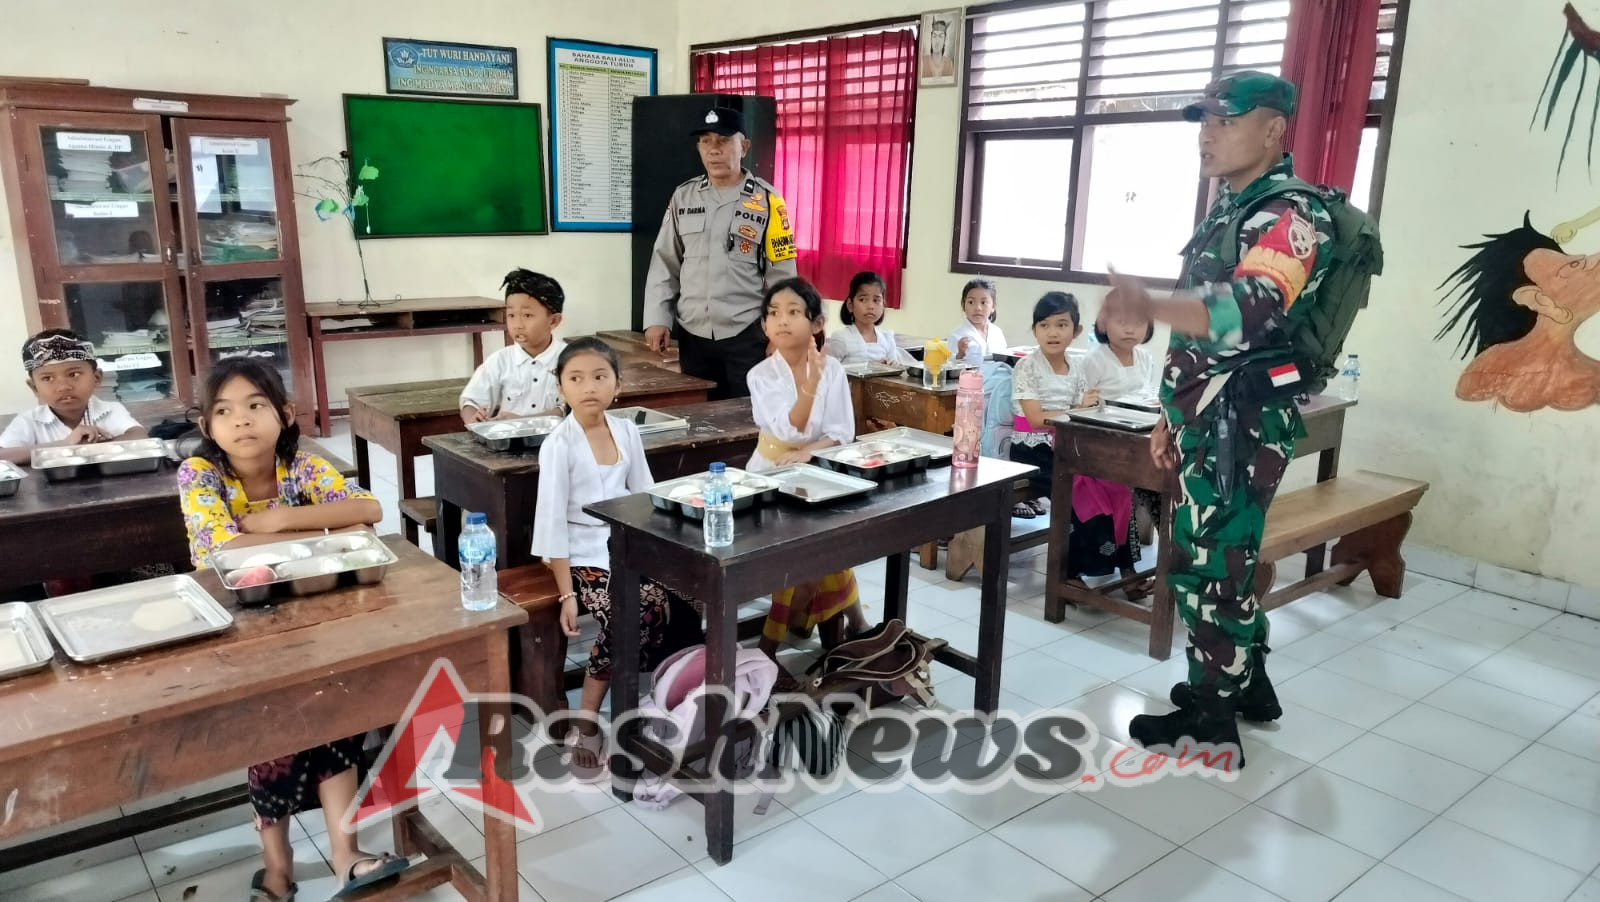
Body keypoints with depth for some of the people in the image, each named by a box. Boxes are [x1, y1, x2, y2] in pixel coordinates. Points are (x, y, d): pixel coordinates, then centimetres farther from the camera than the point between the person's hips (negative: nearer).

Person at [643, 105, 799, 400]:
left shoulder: (767, 201, -4)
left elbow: (782, 275, -3)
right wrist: (657, 319, 1)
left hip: (747, 336, -3)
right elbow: (664, 263, 10)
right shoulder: (683, 197, 7)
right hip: (692, 335, 3)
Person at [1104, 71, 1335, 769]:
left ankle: (1212, 722, 9)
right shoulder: (1226, 211, 16)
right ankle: (1248, 683, 34)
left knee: (1206, 565, -4)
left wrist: (1151, 306, -50)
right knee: (1228, 556, 18)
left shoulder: (1290, 215, -14)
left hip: (1242, 423, -10)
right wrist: (1172, 418, 20)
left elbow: (1252, 309, -34)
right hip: (1208, 419, 10)